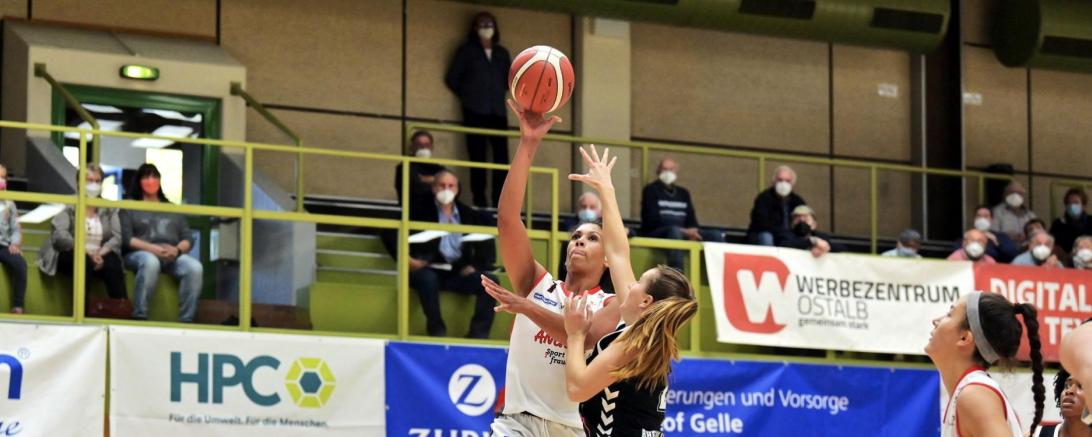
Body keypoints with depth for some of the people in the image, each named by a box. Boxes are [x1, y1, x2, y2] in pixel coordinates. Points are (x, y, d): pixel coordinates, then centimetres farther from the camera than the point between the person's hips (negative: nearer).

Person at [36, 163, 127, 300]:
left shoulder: (109, 209, 14)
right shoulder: (68, 207, 3)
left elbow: (117, 238, 2)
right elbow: (59, 235, -11)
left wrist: (101, 253, -19)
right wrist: (85, 251, -23)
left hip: (101, 255, 3)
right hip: (70, 254, -3)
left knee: (113, 264, -31)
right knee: (84, 262, -37)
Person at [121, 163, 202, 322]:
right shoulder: (130, 208, 17)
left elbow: (188, 239, 17)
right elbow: (126, 239, 1)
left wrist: (177, 249, -9)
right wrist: (153, 248, -15)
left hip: (173, 255, 3)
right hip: (140, 253, -3)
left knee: (195, 268, -30)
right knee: (150, 262, -42)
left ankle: (186, 320, -33)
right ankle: (139, 318, -43)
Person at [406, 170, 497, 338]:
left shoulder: (469, 215, 18)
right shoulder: (421, 212, 10)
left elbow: (486, 244, 17)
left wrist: (476, 265, -1)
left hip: (460, 272, 3)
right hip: (430, 269, -3)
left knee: (489, 281, -23)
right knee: (427, 278, -38)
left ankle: (478, 335, -22)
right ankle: (437, 332, -25)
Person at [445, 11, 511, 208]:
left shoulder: (502, 53, 17)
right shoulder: (467, 50, 7)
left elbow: (510, 78, 24)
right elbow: (452, 78, 4)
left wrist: (500, 92, 10)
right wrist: (466, 95, 5)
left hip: (498, 111, 3)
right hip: (475, 111, -3)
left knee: (501, 155, -6)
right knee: (478, 156, -8)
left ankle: (500, 200, -5)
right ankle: (480, 200, -8)